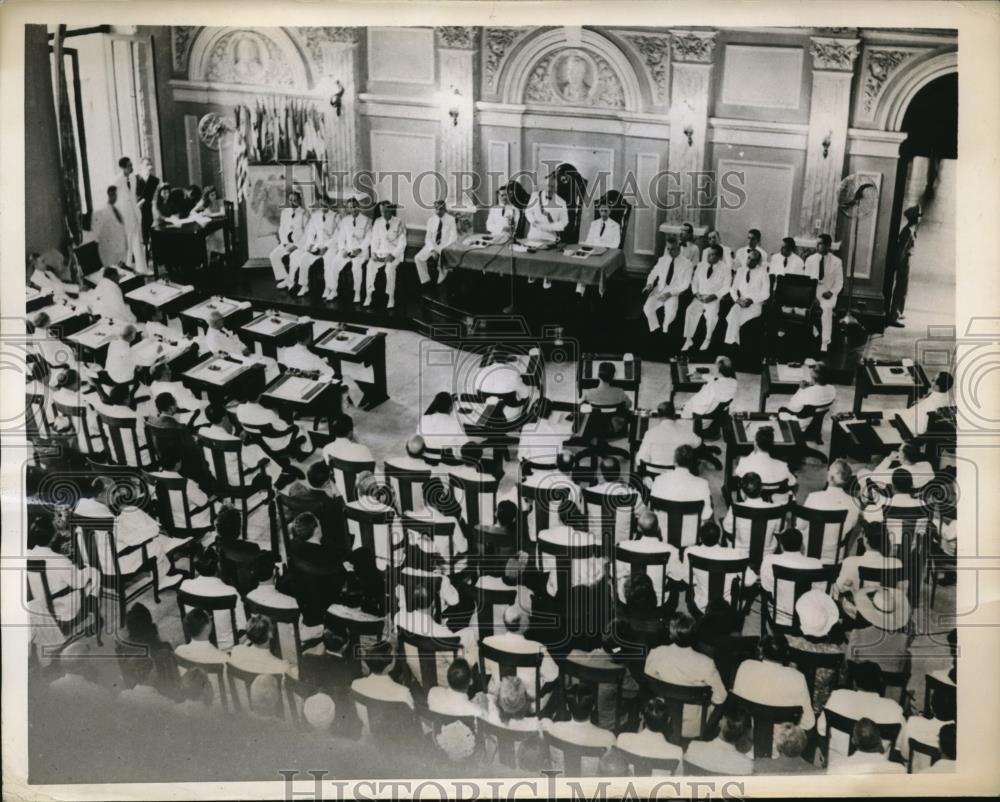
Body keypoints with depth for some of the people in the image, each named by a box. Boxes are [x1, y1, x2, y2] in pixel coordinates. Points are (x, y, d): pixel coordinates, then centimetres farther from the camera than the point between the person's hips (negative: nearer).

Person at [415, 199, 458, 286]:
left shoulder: (451, 219, -6)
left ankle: (440, 284, -19)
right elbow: (428, 237, 5)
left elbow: (453, 237, -8)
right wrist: (432, 250, -13)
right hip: (432, 245, 5)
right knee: (418, 258, -14)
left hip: (446, 246, -5)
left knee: (443, 260, -34)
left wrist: (441, 250, -18)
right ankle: (425, 281, -6)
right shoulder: (431, 219, 5)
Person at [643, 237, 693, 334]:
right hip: (659, 288, 3)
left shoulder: (686, 264, -7)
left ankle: (664, 331, 1)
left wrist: (669, 293, -18)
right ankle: (654, 329, 4)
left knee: (670, 313, -30)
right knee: (647, 308, -22)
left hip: (674, 292, -3)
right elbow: (653, 273, 15)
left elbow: (685, 284, -7)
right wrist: (649, 283, -7)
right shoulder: (663, 259, 4)